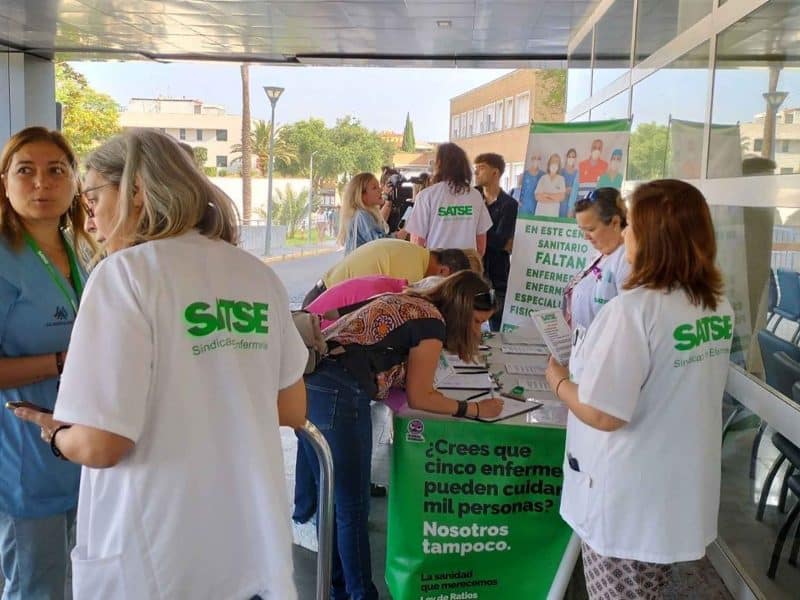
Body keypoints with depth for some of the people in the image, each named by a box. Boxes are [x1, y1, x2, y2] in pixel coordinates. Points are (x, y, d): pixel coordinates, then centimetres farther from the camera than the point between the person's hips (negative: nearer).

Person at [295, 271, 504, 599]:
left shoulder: (406, 303, 22)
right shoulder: (433, 322, -4)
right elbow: (419, 397, 1)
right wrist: (474, 409, 9)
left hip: (310, 382, 10)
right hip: (337, 396, -10)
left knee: (329, 500, 19)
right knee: (352, 507, 3)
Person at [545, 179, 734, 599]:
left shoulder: (634, 309, -25)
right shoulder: (718, 307, 1)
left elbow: (602, 414, -26)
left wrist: (558, 381, -7)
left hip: (629, 504, -7)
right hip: (680, 495, 7)